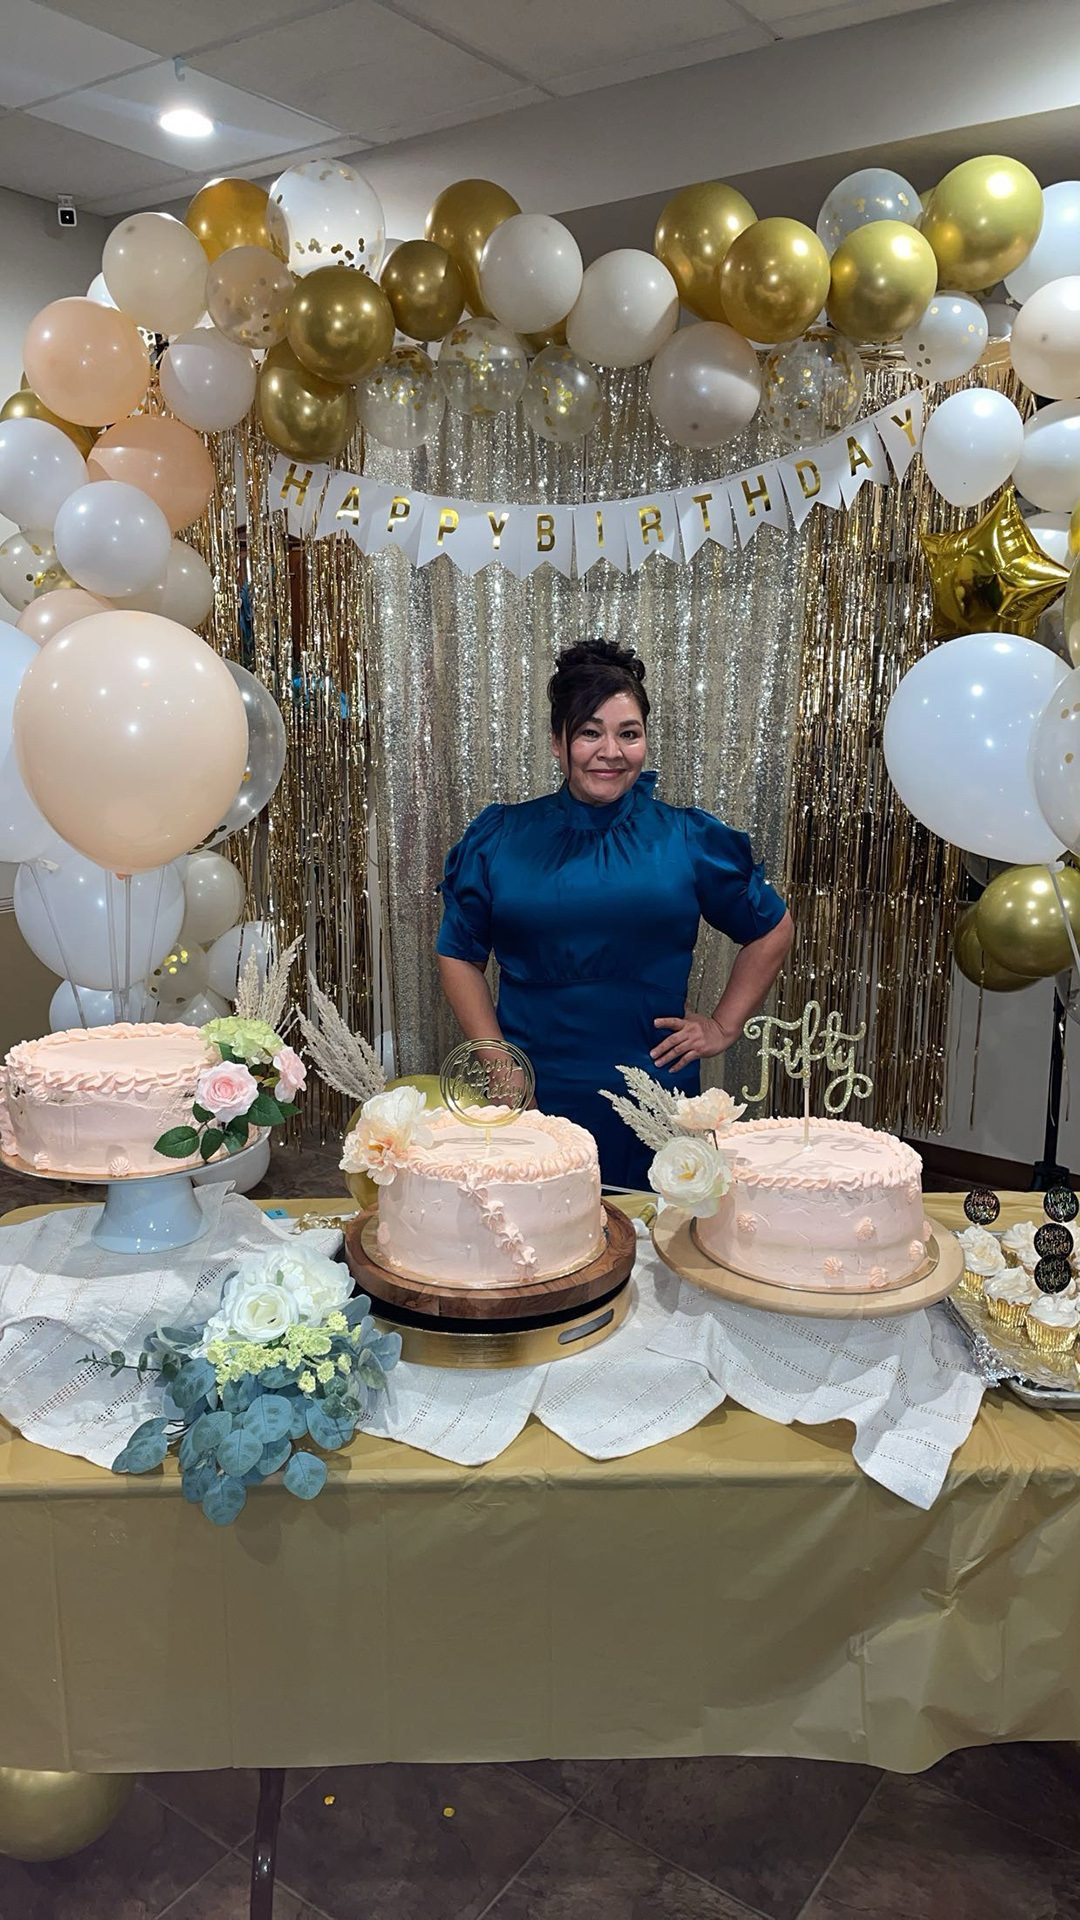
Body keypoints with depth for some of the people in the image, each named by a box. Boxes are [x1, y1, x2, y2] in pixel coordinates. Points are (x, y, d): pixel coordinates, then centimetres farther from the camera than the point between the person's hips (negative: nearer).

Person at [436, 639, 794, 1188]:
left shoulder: (688, 840, 2)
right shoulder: (499, 839, 3)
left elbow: (771, 931, 14)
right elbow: (460, 956, 8)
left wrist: (723, 1027, 7)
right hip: (532, 1097, 0)